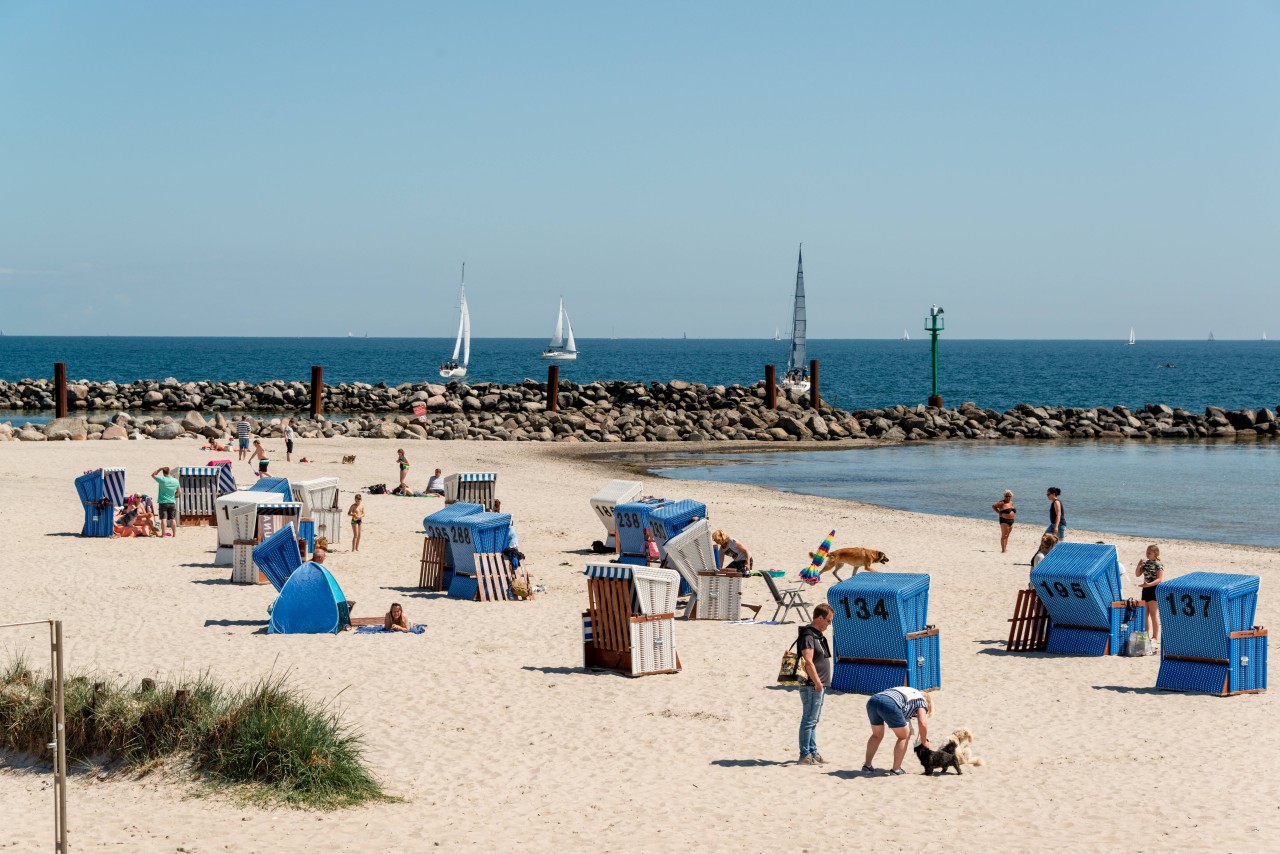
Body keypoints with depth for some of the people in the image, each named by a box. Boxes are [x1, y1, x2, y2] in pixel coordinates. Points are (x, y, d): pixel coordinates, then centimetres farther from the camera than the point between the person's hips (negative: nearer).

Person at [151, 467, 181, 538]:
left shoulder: (162, 480, -11)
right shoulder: (175, 481, 0)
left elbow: (153, 475, 5)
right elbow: (179, 491, 11)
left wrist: (160, 468, 5)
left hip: (163, 502, -3)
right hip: (172, 502, 3)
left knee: (163, 519, -5)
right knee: (173, 519, 7)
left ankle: (164, 534, -9)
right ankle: (174, 534, 7)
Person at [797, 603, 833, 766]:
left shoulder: (818, 635, 17)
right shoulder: (808, 636, -16)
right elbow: (808, 662, -24)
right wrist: (817, 682, -23)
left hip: (819, 686, 10)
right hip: (811, 686, -10)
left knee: (813, 721, 14)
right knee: (809, 720, -7)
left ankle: (813, 753, 19)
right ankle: (805, 755, -4)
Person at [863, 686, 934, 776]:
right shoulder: (922, 701, 20)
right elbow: (923, 724, 6)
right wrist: (925, 742, 18)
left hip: (872, 701, 7)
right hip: (889, 704, -7)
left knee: (877, 735, 29)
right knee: (904, 736, 14)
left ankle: (867, 765, 27)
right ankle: (896, 769, 11)